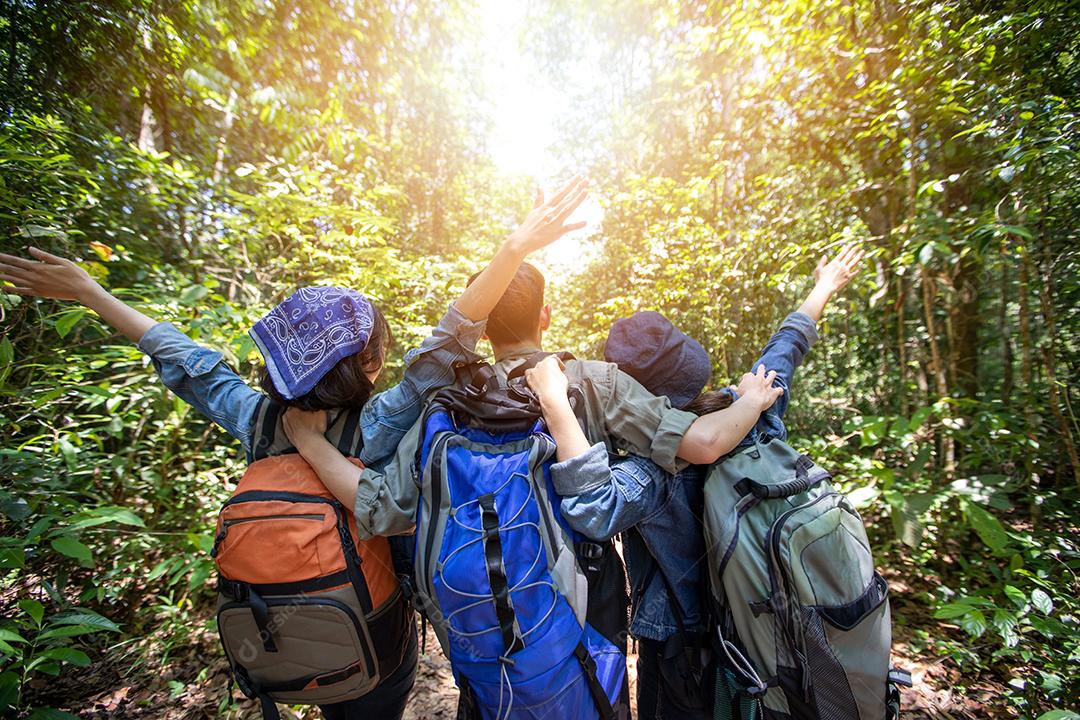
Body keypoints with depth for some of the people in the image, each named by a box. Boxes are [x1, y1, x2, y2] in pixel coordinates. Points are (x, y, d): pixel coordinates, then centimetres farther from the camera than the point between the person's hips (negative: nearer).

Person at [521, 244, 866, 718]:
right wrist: (824, 288, 19)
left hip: (682, 635, -6)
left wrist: (556, 404, -50)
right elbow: (782, 353, 2)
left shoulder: (657, 464, -35)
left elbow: (598, 508, -51)